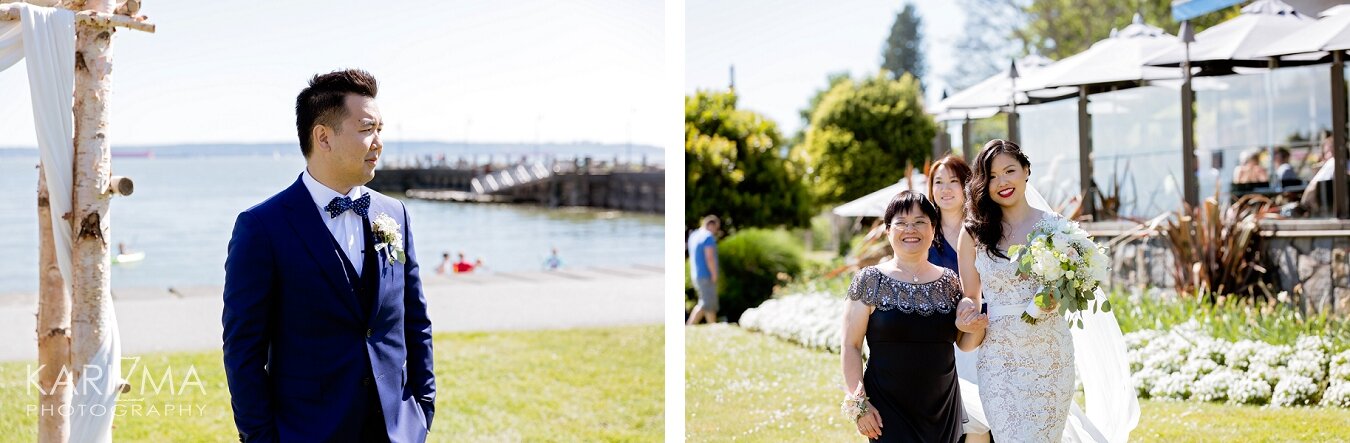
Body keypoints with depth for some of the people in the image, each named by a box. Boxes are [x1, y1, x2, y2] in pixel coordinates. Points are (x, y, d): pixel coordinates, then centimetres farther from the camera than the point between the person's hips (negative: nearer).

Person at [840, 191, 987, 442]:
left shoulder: (950, 283, 6)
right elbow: (851, 347, -4)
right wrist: (859, 402, -11)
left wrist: (975, 329, -8)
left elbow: (965, 344, 14)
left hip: (943, 410, 3)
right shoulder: (870, 282, -4)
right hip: (888, 412, -3)